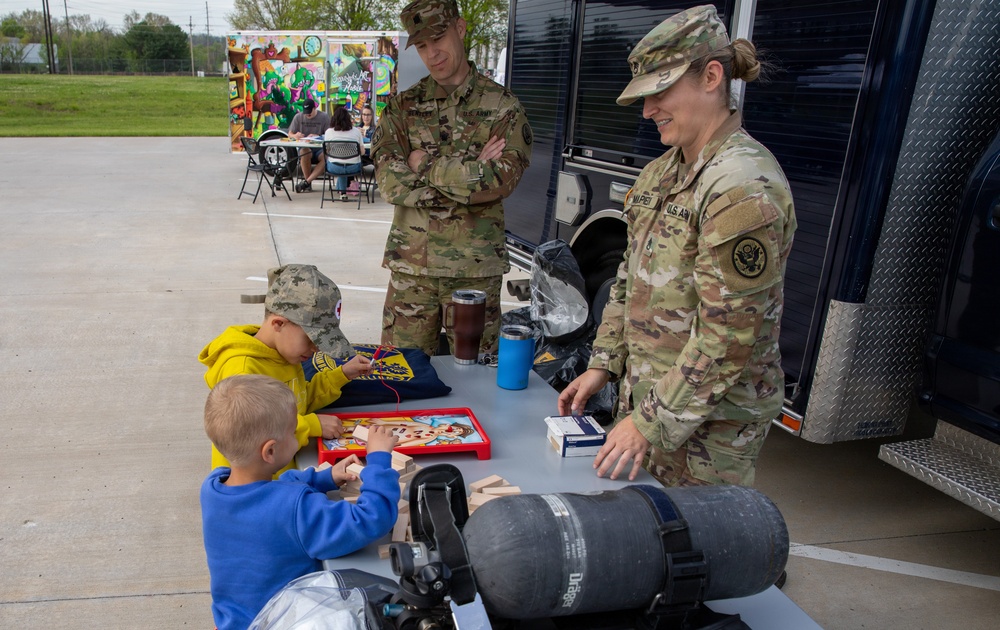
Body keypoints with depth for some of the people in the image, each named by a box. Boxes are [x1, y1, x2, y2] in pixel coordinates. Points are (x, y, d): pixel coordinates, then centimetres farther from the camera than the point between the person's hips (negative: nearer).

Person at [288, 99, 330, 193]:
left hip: (320, 148, 0)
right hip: (304, 146, 0)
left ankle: (306, 182, -29)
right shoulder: (298, 117, 6)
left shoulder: (324, 117, 1)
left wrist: (317, 136, -21)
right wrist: (295, 136, -15)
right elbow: (289, 134, 10)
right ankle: (308, 183, -20)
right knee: (305, 152, -38)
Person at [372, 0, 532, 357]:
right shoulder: (403, 107, 6)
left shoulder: (502, 107, 0)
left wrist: (426, 165, -10)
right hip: (411, 263, 2)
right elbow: (389, 182, -7)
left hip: (476, 266, -1)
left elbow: (500, 180, -14)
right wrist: (469, 175, -14)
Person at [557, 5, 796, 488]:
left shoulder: (744, 188, -21)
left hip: (708, 425, -8)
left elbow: (729, 338, -23)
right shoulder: (660, 174, 8)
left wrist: (652, 424, -19)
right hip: (645, 395, 8)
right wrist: (603, 365, 9)